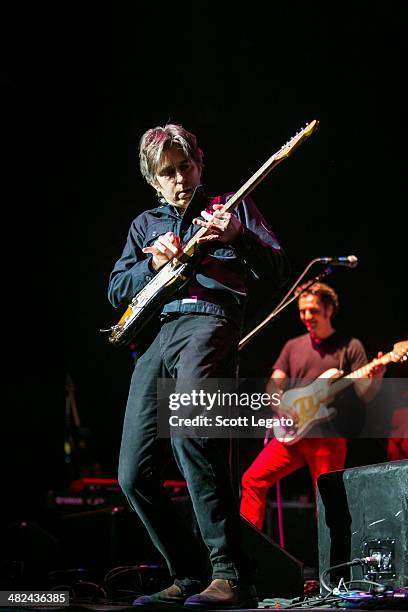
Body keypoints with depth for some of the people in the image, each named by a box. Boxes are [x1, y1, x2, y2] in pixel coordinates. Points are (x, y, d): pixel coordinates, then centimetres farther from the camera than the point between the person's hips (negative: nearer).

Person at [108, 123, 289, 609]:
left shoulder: (232, 206, 17)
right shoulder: (145, 225, 28)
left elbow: (277, 273, 8)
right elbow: (116, 290, 19)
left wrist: (238, 236, -10)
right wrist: (154, 263, 0)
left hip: (208, 322, -6)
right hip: (154, 335, 7)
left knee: (188, 434, -33)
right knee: (133, 475, -2)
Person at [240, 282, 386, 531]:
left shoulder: (349, 347, 4)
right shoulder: (293, 346, 15)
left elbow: (365, 395, -2)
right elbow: (273, 386, 13)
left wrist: (376, 378, -25)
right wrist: (281, 406, -9)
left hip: (329, 437, -4)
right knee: (253, 479, -9)